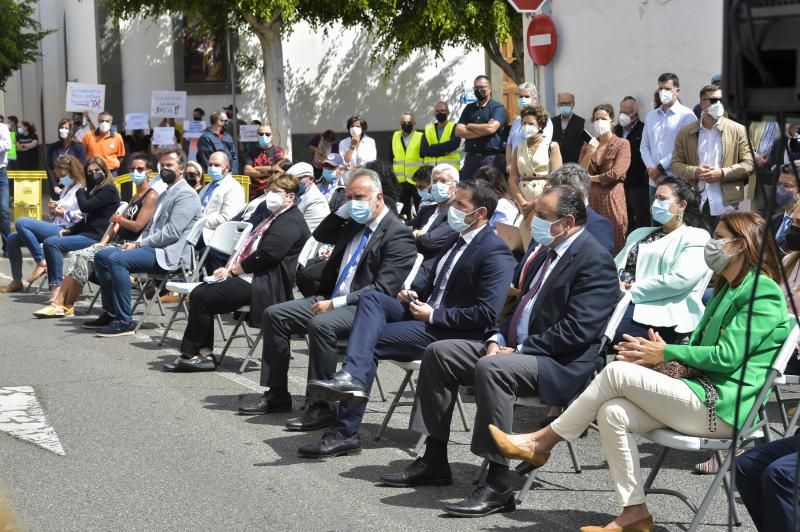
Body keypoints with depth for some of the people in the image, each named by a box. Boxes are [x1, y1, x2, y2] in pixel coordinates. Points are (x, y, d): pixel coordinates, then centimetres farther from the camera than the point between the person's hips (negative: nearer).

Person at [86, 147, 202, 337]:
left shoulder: (186, 195, -9)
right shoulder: (166, 193, 23)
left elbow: (172, 232, -19)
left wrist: (139, 244, -15)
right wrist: (137, 243, 3)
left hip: (168, 254, -10)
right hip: (153, 248, 10)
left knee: (116, 259, -27)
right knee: (102, 255, 6)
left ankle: (124, 321, -24)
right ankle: (110, 312, 9)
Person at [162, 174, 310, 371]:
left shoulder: (291, 222, -11)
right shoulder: (276, 218, 23)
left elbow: (265, 256, -21)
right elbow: (249, 249, 21)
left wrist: (232, 270, -12)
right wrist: (229, 268, 4)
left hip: (264, 286, -11)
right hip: (249, 277, 11)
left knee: (202, 297, -16)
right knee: (199, 292, -2)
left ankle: (189, 354, -4)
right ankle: (205, 353, -4)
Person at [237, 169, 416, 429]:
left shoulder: (398, 234, -12)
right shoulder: (354, 223, 14)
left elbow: (382, 290, -19)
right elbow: (319, 236, 22)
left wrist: (336, 303, -22)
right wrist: (344, 210, 7)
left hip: (365, 309, -9)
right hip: (332, 299, 9)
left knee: (320, 324, -36)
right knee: (273, 315, -1)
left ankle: (320, 407, -26)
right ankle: (277, 394, 5)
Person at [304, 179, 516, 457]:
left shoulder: (495, 252, -15)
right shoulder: (456, 238, 14)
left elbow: (487, 313, -22)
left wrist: (433, 316, -18)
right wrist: (413, 292, 6)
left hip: (451, 332, -9)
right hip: (427, 312, 9)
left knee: (370, 340, -18)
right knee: (371, 298, -14)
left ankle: (345, 432, -19)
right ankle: (352, 377, -32)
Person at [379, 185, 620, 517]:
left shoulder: (594, 260, -14)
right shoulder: (548, 251, 16)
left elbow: (576, 331, -22)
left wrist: (518, 350, -19)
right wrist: (497, 340, 3)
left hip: (562, 364, -10)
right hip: (514, 348, 10)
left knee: (490, 368, -36)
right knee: (439, 353, 4)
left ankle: (498, 485, -29)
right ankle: (434, 460, 8)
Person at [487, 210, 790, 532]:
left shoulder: (762, 292, -8)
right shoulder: (727, 289, 24)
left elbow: (727, 356, -17)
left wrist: (666, 353, -9)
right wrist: (655, 356, 2)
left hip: (722, 407, -9)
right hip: (704, 392, 9)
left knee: (616, 372, -17)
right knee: (612, 413, -13)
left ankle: (541, 442, -7)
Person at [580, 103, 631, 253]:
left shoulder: (622, 144, -1)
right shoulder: (588, 145, 12)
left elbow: (616, 173, -12)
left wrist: (591, 178, 0)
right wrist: (589, 154, -9)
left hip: (612, 199, -4)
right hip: (590, 199, 4)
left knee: (614, 246, -2)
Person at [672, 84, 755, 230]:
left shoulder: (737, 130, 5)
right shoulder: (685, 132, 8)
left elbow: (749, 164, 2)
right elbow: (676, 164, 9)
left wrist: (722, 173, -12)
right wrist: (695, 172, -10)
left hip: (726, 205, -1)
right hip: (695, 205, 1)